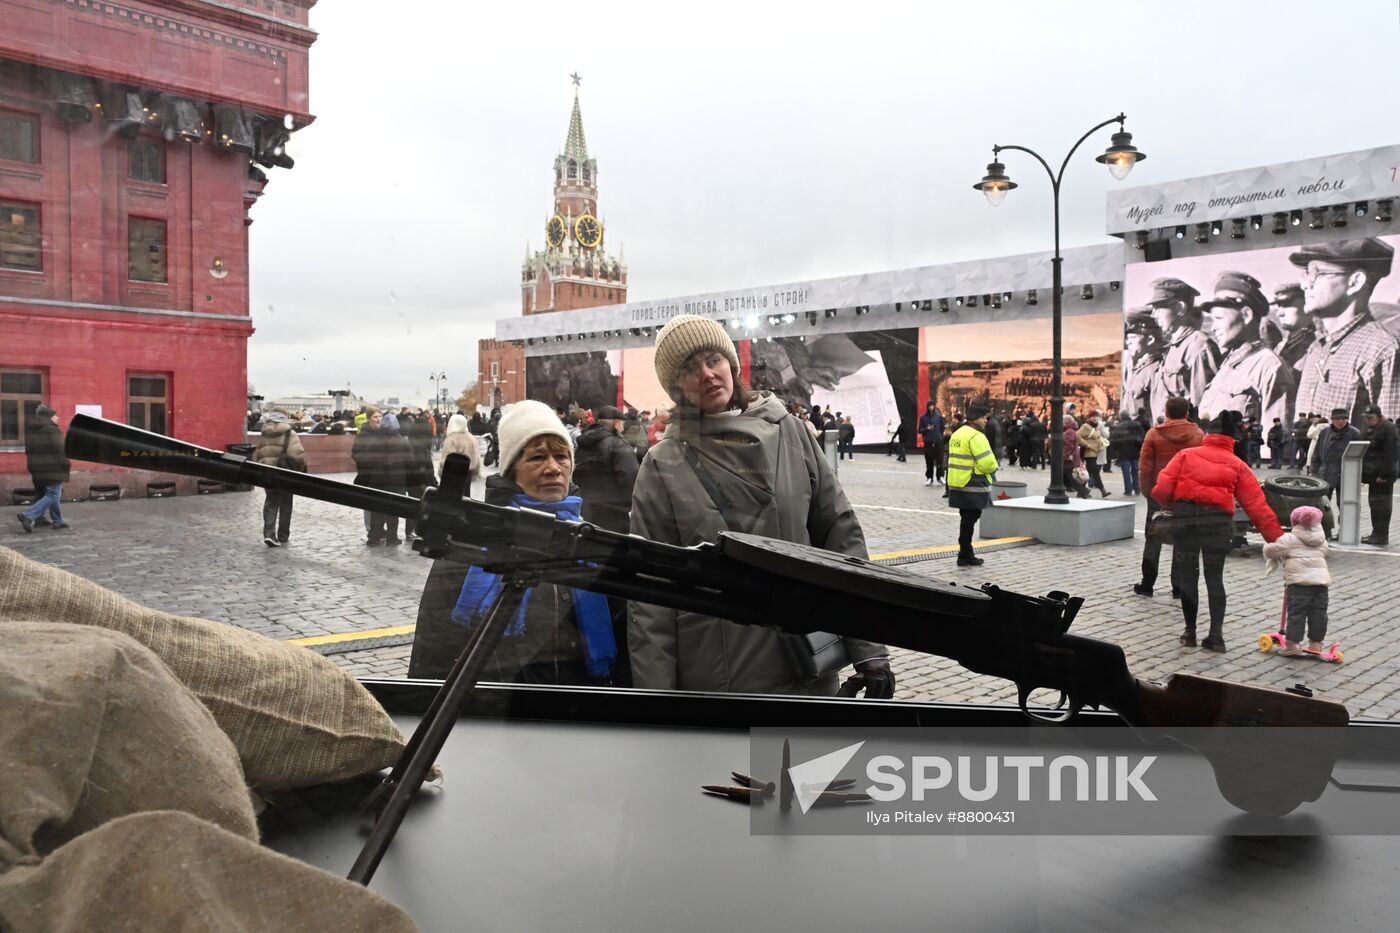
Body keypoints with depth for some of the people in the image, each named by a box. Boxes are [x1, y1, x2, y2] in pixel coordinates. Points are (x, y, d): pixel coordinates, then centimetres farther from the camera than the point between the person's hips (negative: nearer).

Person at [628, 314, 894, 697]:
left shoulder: (788, 432, 2)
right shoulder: (663, 467, -2)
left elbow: (842, 537, 3)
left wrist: (869, 649, -1)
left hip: (809, 670, 2)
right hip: (714, 679, -1)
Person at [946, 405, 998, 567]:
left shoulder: (958, 433, 15)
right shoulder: (976, 436, -16)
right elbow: (988, 463, -22)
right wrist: (992, 469, 1)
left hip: (957, 485, 9)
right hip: (972, 488, -9)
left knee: (967, 520, 17)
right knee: (969, 520, -2)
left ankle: (967, 554, 24)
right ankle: (965, 556, 4)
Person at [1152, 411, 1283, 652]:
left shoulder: (1186, 455, 8)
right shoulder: (1237, 465, 10)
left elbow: (1162, 489, -2)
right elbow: (1257, 505, 5)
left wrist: (1171, 505, 18)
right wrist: (1276, 537, 8)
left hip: (1184, 517, -1)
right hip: (1219, 520, 1)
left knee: (1187, 574, 10)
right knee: (1214, 577, 11)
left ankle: (1190, 631, 16)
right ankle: (1216, 634, 4)